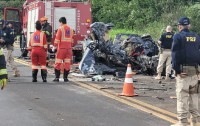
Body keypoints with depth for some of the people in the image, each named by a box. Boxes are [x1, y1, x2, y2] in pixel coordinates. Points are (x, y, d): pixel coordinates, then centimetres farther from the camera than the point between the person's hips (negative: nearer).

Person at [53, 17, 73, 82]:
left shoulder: (60, 28, -6)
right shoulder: (70, 29, 10)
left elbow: (57, 38, -10)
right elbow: (72, 40, 14)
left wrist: (55, 46, -1)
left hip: (61, 48, -5)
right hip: (69, 48, 5)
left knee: (58, 63, 2)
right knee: (67, 63, 6)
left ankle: (57, 77, 1)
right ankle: (65, 77, 6)